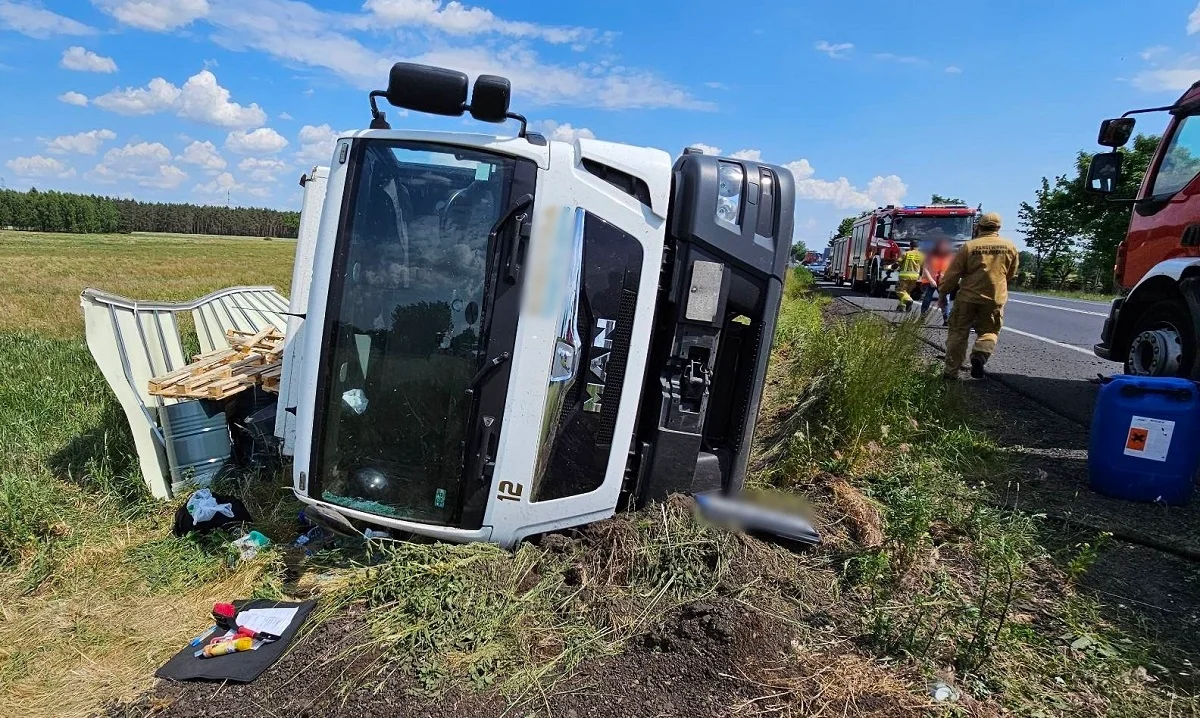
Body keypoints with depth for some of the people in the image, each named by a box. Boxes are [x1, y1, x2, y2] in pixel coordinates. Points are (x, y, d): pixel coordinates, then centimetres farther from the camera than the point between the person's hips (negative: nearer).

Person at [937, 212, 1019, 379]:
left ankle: (951, 371, 6)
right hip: (995, 298, 2)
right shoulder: (1010, 247, 4)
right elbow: (1011, 275, 16)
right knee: (988, 331, 15)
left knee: (958, 333, 6)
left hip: (968, 297, -2)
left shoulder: (969, 246, -6)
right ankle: (980, 354, -15)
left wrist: (942, 293, 5)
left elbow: (952, 273, -5)